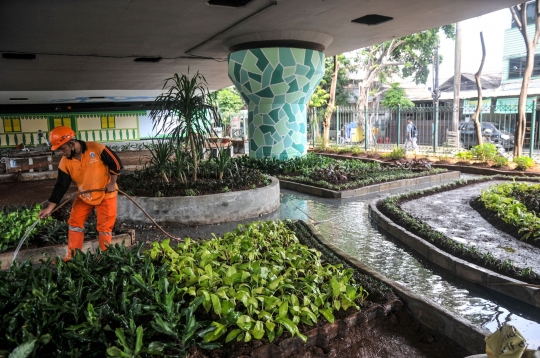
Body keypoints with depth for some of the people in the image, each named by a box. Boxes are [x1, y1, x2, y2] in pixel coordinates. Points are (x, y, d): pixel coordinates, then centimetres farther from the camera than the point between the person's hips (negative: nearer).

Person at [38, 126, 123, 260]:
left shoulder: (96, 149, -23)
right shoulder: (65, 162, -9)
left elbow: (116, 163, -13)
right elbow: (61, 186, -6)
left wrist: (112, 183, -14)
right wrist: (49, 208, -9)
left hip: (105, 195, -5)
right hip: (84, 197, 5)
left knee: (104, 227, 0)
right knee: (74, 223, 7)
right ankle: (72, 257, 19)